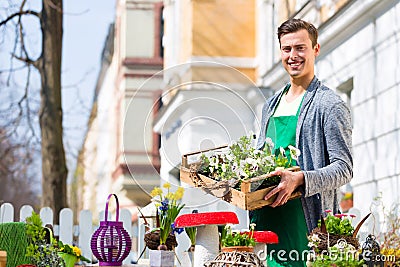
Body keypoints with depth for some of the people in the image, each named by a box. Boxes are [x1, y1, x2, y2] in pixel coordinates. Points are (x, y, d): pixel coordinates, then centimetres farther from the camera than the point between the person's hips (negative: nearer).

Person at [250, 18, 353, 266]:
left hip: (306, 218, -6)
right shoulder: (272, 104, 19)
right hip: (265, 218, 7)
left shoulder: (331, 105, -4)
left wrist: (299, 179, -25)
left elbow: (344, 168, -10)